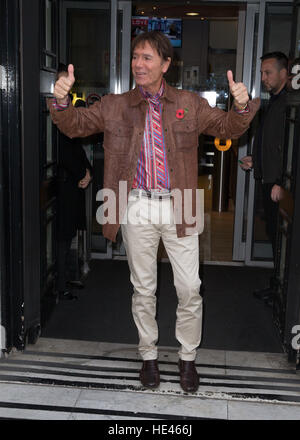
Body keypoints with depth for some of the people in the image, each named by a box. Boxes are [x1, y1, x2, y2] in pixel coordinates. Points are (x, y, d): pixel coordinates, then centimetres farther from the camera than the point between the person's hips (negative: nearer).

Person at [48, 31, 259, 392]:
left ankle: (187, 357, 25)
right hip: (136, 207, 1)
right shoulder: (114, 106, 6)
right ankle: (148, 355, 30)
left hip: (179, 207, 0)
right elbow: (74, 125, 7)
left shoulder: (189, 104, 4)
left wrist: (241, 106, -17)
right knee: (143, 288, 12)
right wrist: (61, 101, -14)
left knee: (189, 289, 3)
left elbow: (228, 128, 5)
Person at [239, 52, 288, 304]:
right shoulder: (273, 103, 18)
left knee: (281, 237, -3)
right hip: (268, 180, 10)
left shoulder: (289, 102, -14)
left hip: (279, 184, -10)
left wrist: (281, 182, -21)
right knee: (273, 234, 15)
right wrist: (255, 160, 15)